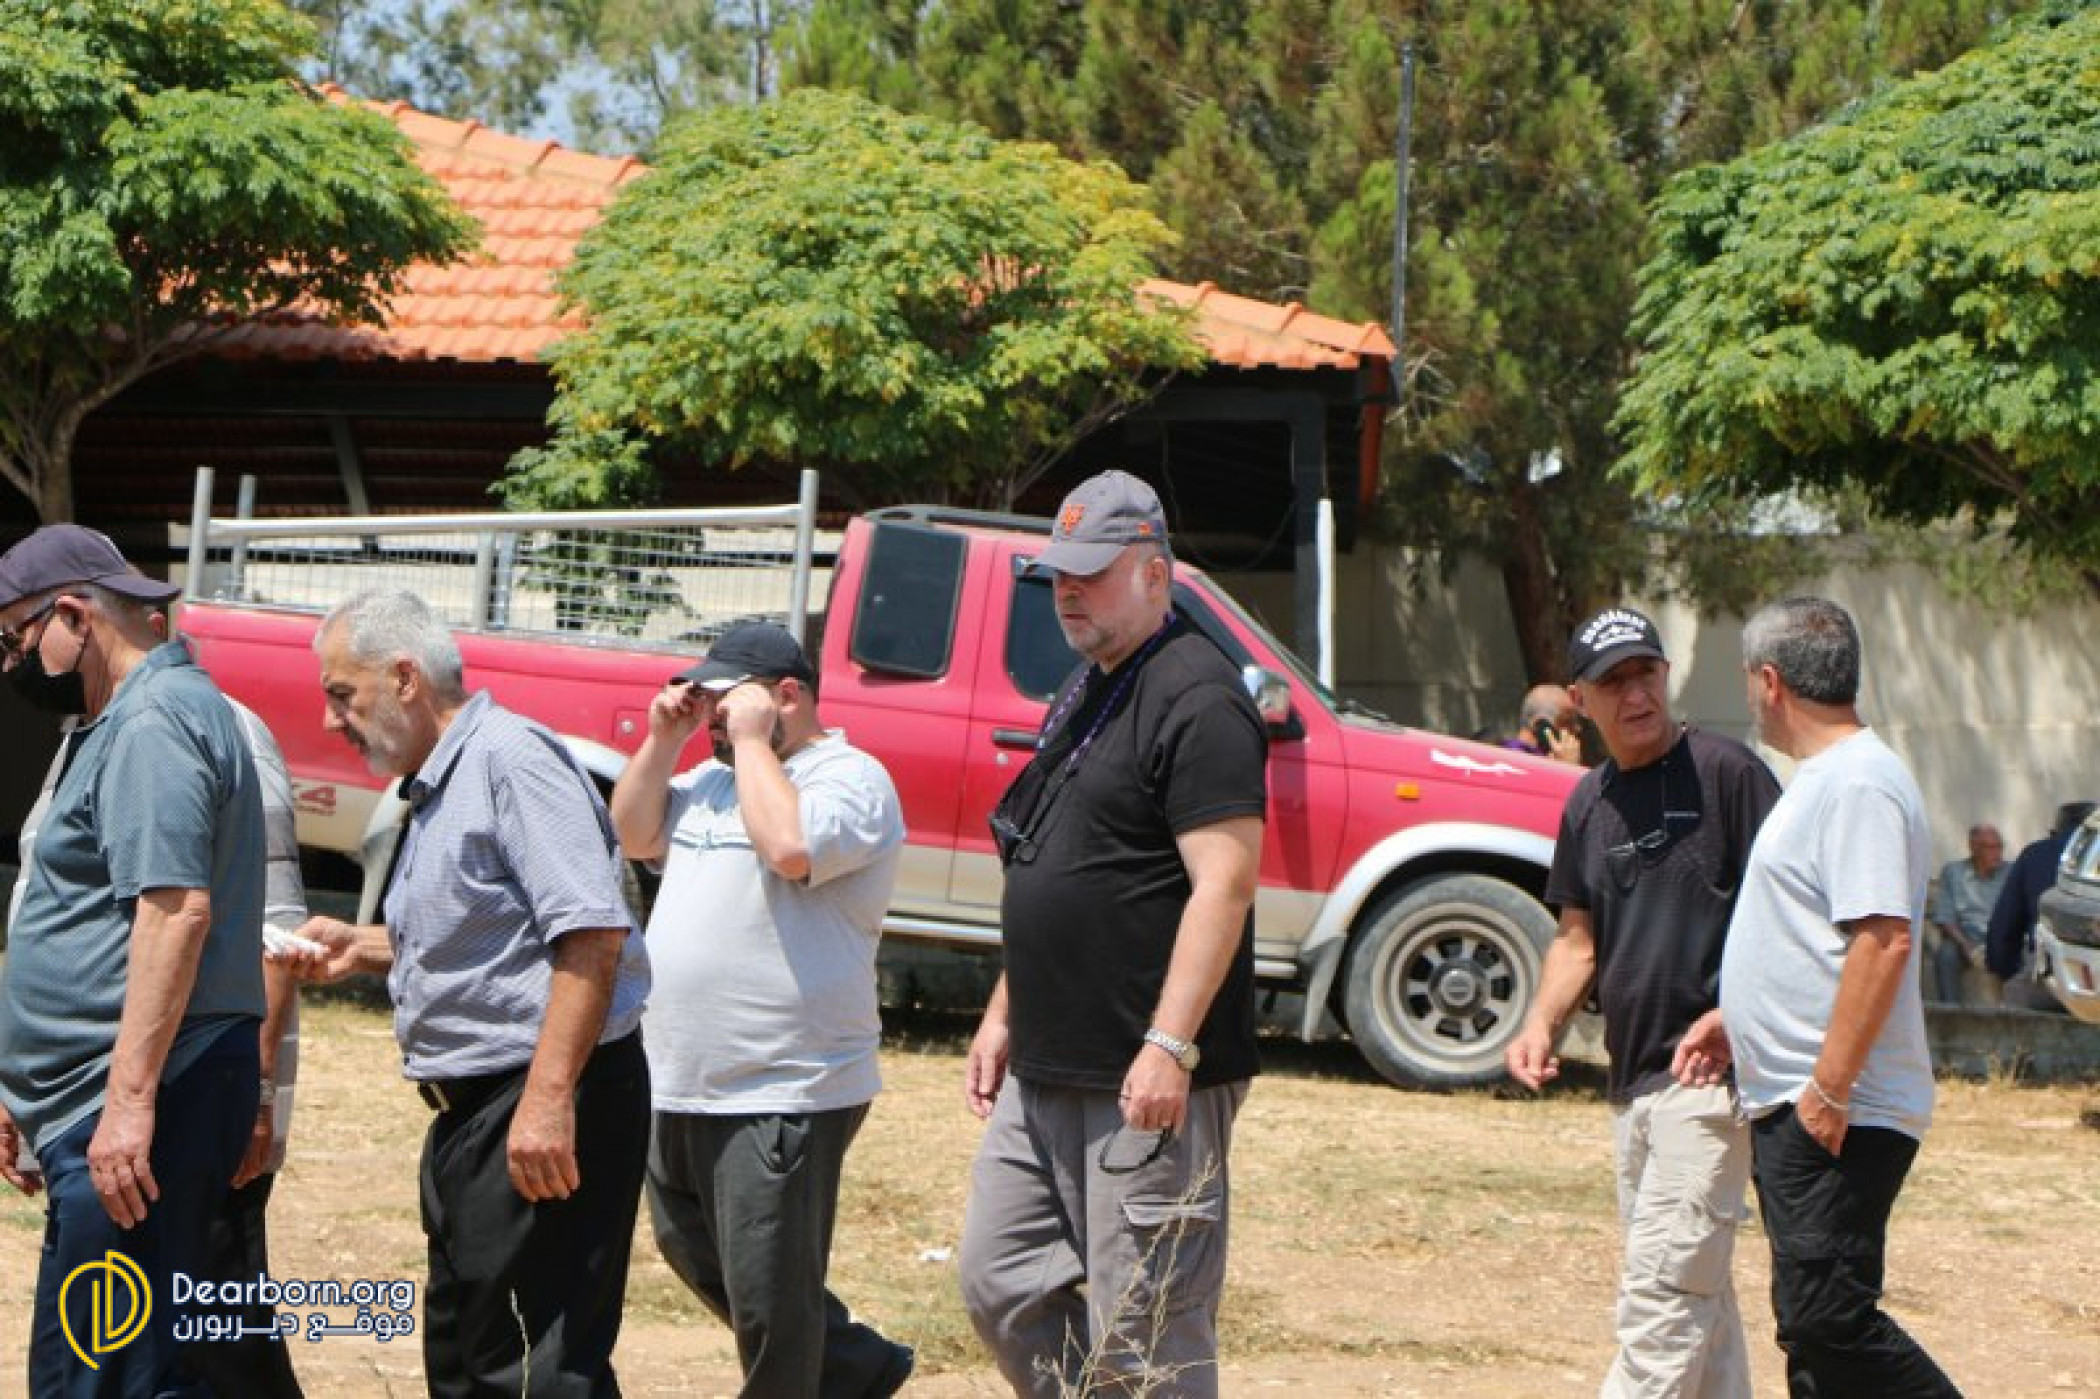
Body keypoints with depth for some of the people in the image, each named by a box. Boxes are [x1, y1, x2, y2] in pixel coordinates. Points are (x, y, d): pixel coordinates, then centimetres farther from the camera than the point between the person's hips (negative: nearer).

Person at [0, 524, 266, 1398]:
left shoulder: (154, 723, -12)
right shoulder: (119, 724, 22)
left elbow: (175, 910, -23)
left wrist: (129, 1098, -27)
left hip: (141, 1107, -11)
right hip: (106, 1103, 11)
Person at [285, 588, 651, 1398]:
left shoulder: (511, 757, -14)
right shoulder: (435, 788, 18)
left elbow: (590, 932, -24)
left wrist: (547, 1102, -29)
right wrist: (362, 949, 15)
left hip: (547, 1101, -11)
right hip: (471, 1111, 11)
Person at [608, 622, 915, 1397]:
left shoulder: (851, 779, -12)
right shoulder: (718, 776, 17)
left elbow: (791, 847, -30)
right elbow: (634, 835, 15)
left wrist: (751, 738, -20)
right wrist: (663, 739, 4)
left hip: (782, 1095, -10)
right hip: (681, 1086, 10)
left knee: (767, 1294, -3)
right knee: (695, 1256, 21)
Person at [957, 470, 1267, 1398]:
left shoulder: (1195, 700, -13)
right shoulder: (1082, 697, 18)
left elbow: (1223, 885, -20)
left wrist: (1170, 1046, -25)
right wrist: (1003, 1017, 21)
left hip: (1147, 1082, -10)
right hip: (1044, 1074, 10)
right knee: (1001, 1287, 12)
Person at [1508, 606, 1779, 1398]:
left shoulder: (1726, 773, -8)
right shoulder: (1588, 804, 15)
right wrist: (1542, 1023, 4)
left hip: (1711, 1071, -8)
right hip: (1630, 1078, 8)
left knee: (1662, 1291, -12)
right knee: (1693, 1287, 13)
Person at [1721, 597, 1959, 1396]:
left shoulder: (1860, 784, -16)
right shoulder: (1822, 778, 18)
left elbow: (1883, 940, -25)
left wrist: (1830, 1089, -25)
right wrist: (1731, 1020, 27)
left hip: (1840, 1117, -11)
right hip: (1792, 1109, 11)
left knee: (1830, 1320, -13)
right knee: (1809, 1326, 12)